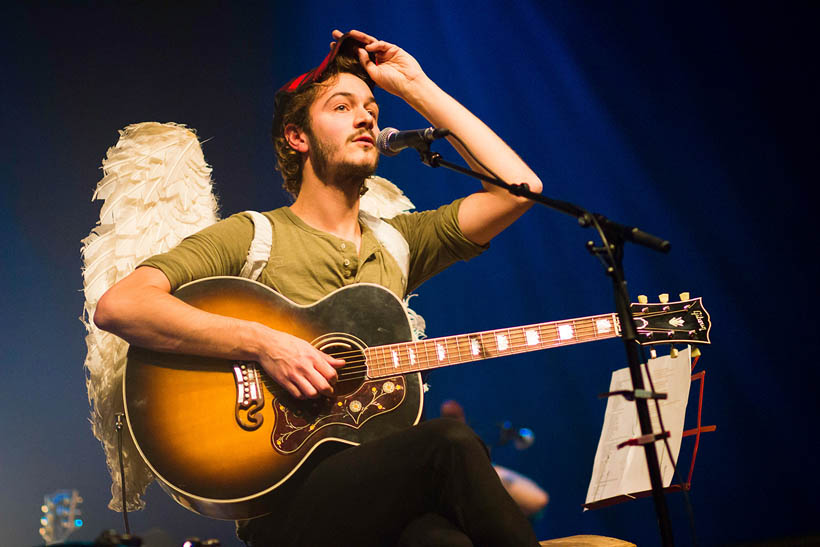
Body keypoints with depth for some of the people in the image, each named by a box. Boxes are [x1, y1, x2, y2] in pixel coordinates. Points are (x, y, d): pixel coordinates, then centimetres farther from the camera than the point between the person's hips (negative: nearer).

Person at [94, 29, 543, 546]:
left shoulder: (398, 241, 20)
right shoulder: (249, 236, 5)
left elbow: (519, 187, 8)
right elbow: (118, 307, -8)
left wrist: (417, 88, 12)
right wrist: (262, 343, -17)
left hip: (384, 484, 4)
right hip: (280, 499, -4)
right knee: (451, 442, -31)